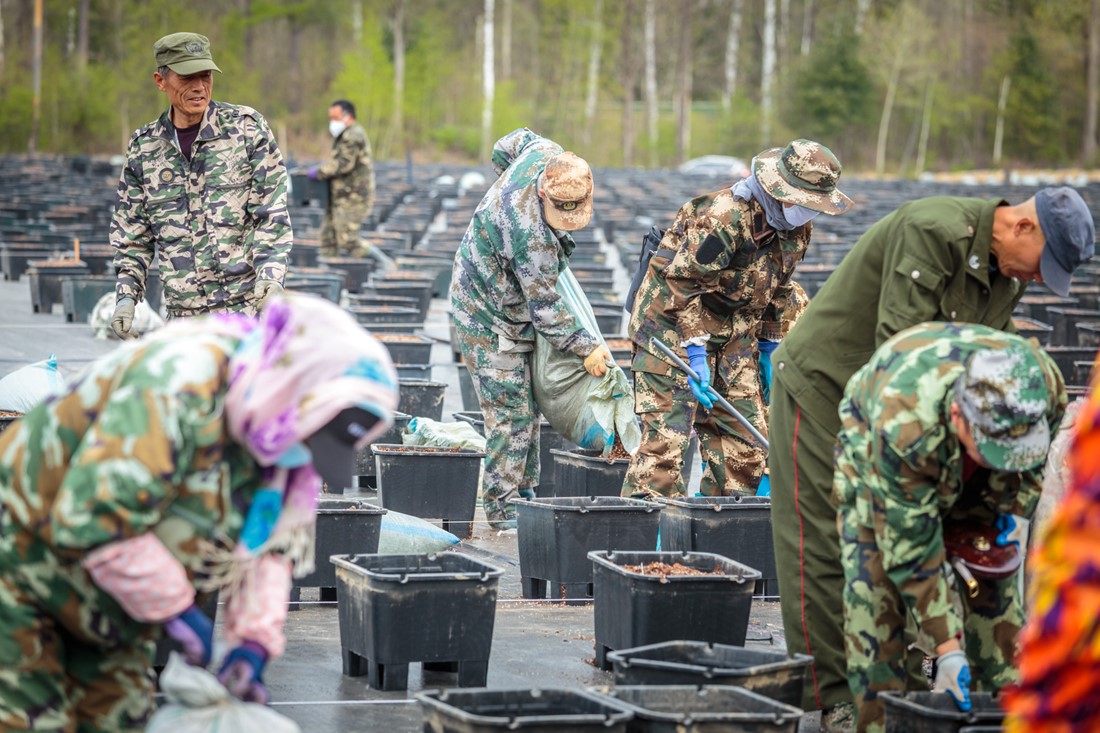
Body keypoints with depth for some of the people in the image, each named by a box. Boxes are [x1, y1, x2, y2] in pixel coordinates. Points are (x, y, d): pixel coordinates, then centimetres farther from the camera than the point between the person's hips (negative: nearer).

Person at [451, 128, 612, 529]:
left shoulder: (543, 152, -13)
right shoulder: (531, 236, -36)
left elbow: (506, 147, 12)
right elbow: (545, 307, -25)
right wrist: (587, 347, -17)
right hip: (490, 320, -10)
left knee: (527, 405, 14)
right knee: (511, 412, -8)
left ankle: (524, 492, 23)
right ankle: (501, 507, -2)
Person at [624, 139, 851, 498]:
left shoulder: (798, 227, 1)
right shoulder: (724, 216, -26)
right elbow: (683, 284, -25)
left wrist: (770, 347, 17)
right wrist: (695, 353, -26)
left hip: (735, 332, 8)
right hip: (673, 324, -8)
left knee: (745, 438, 6)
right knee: (666, 436, -13)